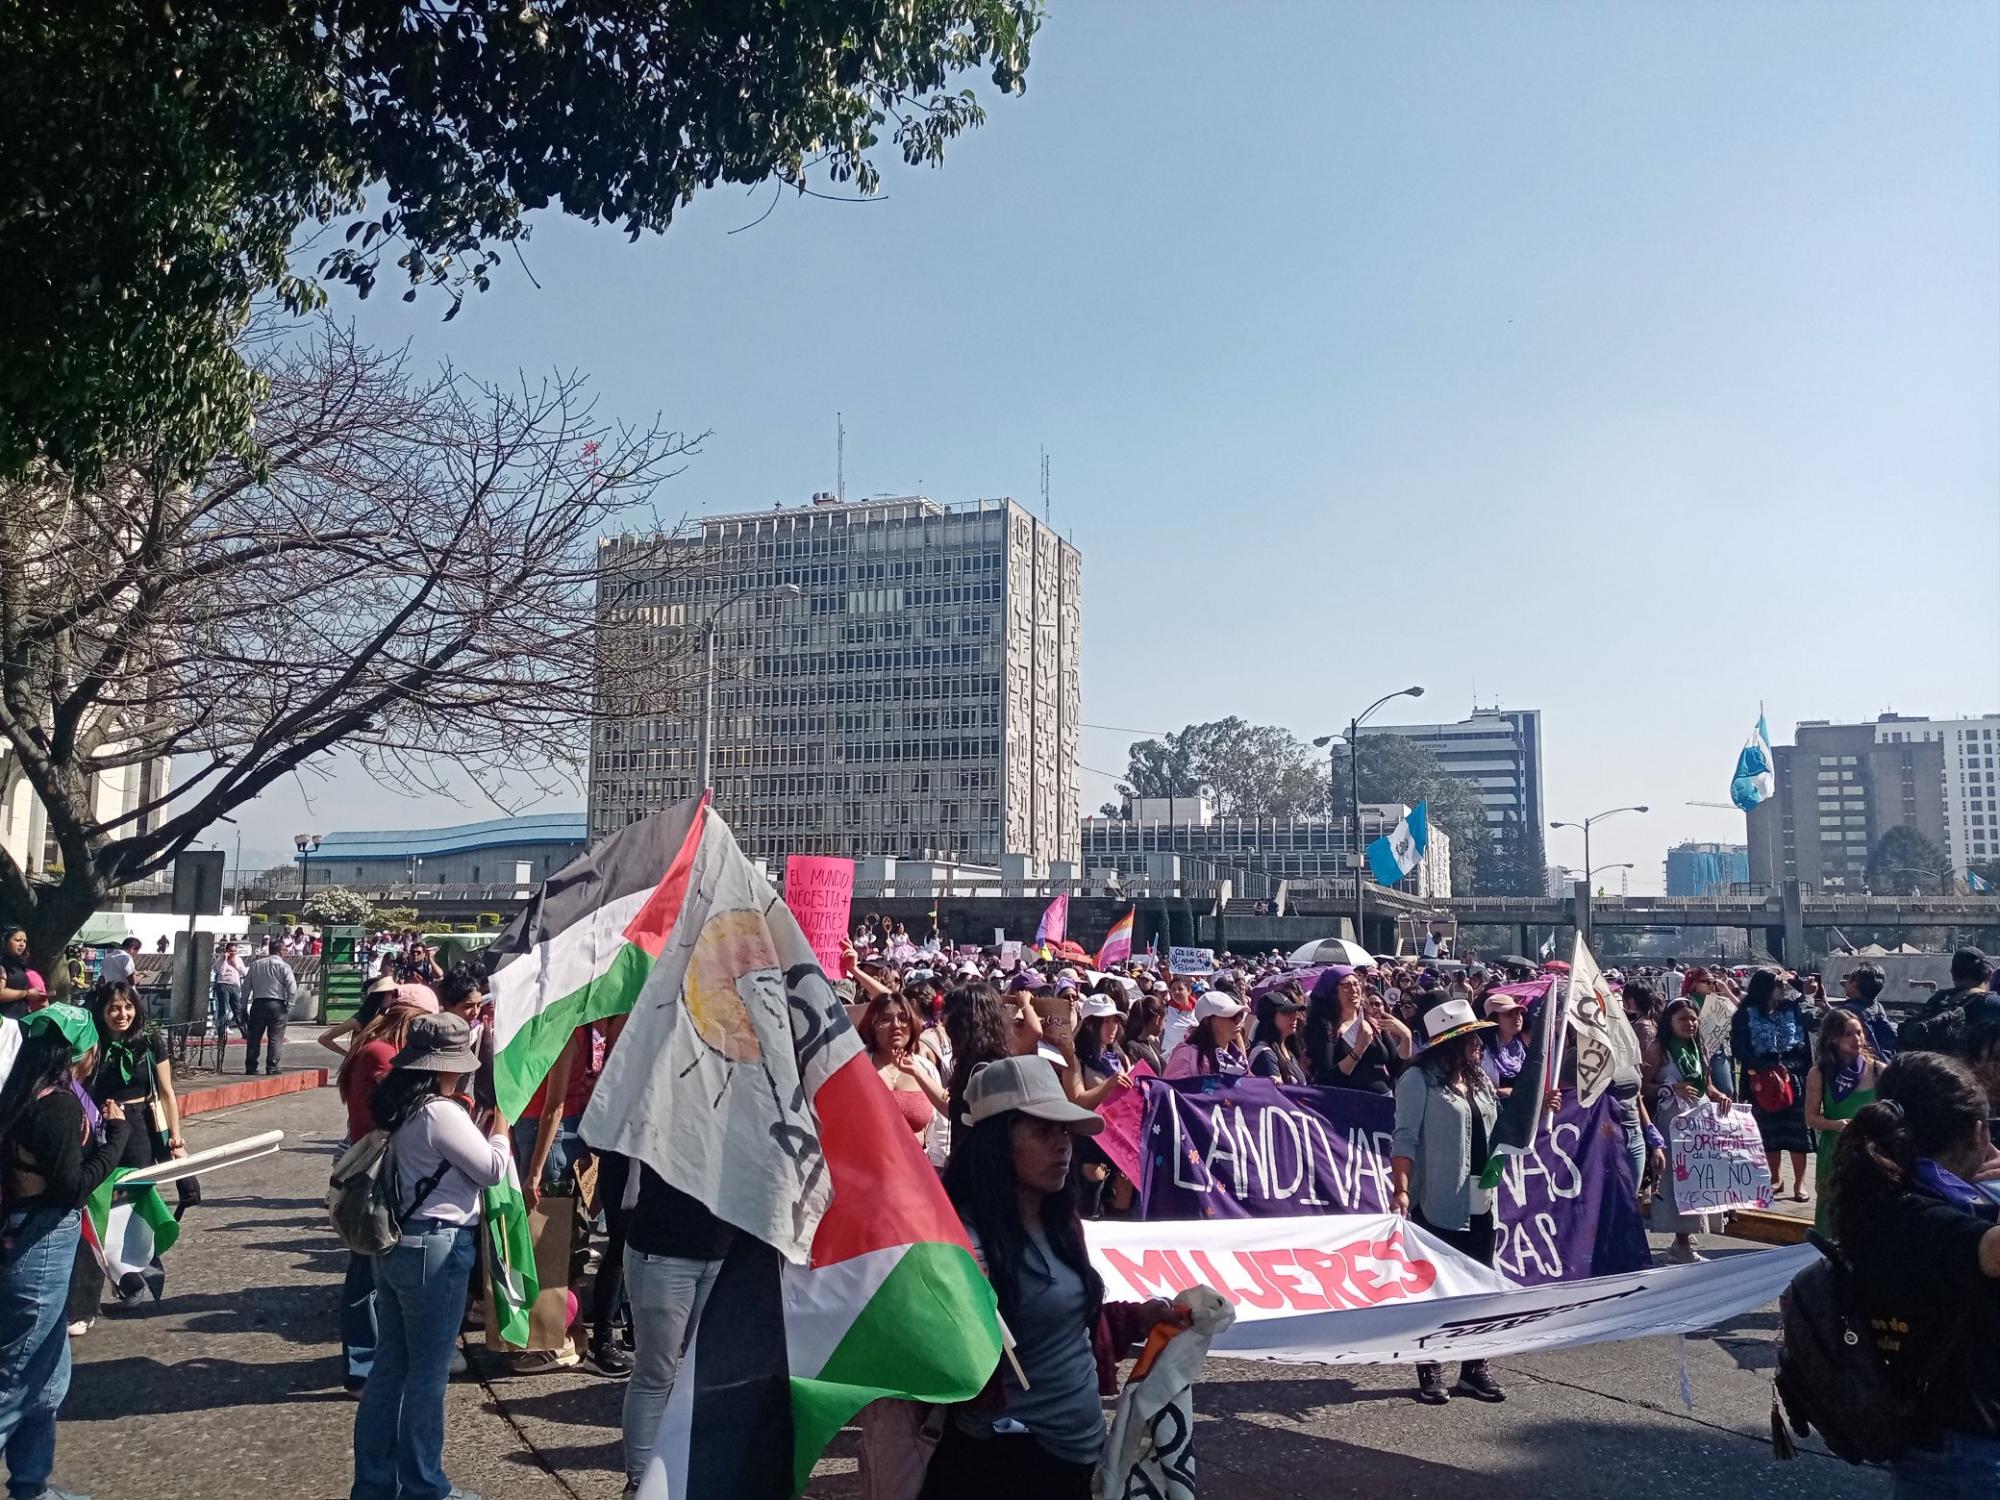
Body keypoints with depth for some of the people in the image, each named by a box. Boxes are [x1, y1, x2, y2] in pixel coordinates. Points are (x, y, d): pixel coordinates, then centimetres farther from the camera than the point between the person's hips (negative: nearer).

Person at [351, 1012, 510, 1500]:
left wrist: (476, 1128, 9)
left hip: (394, 1244, 9)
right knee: (428, 1372, 4)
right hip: (436, 1249, -9)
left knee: (390, 1364, 16)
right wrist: (499, 1130, 4)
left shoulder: (399, 1107, 6)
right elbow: (492, 1170, -11)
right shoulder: (442, 1113, -20)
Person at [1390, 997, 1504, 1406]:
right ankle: (1429, 1371, 12)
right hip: (1437, 1203, -7)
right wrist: (1401, 1190, -22)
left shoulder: (1479, 1081, 14)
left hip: (1480, 1202, 7)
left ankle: (1474, 1369, 22)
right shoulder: (1419, 1080, -8)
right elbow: (1405, 1138, -13)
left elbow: (1498, 1133, 22)